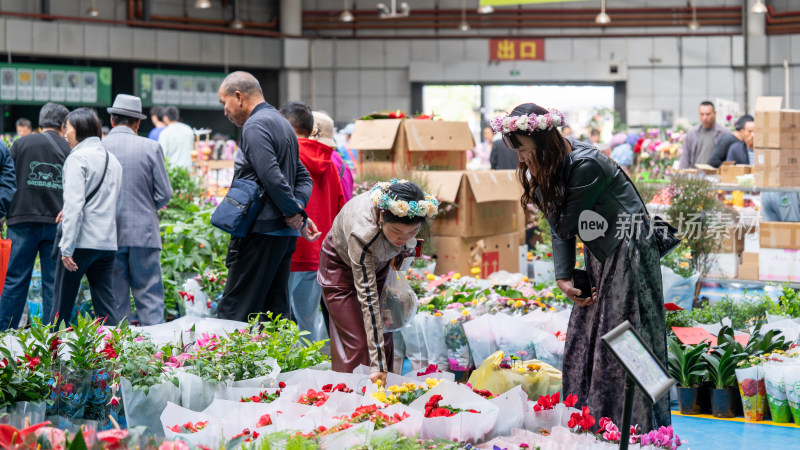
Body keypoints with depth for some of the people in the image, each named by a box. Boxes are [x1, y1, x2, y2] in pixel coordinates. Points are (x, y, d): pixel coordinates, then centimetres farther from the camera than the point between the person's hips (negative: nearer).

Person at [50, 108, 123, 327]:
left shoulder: (78, 157, -8)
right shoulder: (113, 160, 15)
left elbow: (74, 203, -16)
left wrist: (67, 247, -17)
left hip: (81, 242, -7)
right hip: (108, 242, 7)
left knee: (62, 304, 2)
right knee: (106, 305, 8)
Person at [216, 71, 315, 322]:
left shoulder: (255, 126, -11)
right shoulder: (281, 122, 20)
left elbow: (272, 177, -21)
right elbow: (303, 177, 21)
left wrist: (293, 211, -10)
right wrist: (298, 208, 5)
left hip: (261, 231, -10)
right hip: (285, 232, 10)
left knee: (234, 311, -9)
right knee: (275, 309, 10)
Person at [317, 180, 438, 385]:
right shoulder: (362, 233, -45)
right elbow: (368, 299, -42)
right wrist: (377, 364, -43)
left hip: (378, 262, 5)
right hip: (342, 265, -5)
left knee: (384, 337, 1)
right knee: (357, 344, -13)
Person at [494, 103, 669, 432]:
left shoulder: (585, 165, -24)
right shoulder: (552, 166, 3)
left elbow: (566, 224, -20)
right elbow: (559, 229, 4)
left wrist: (539, 184, -13)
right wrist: (563, 277, -5)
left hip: (627, 253, -9)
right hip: (599, 256, 9)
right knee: (582, 341, 10)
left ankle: (632, 430, 0)